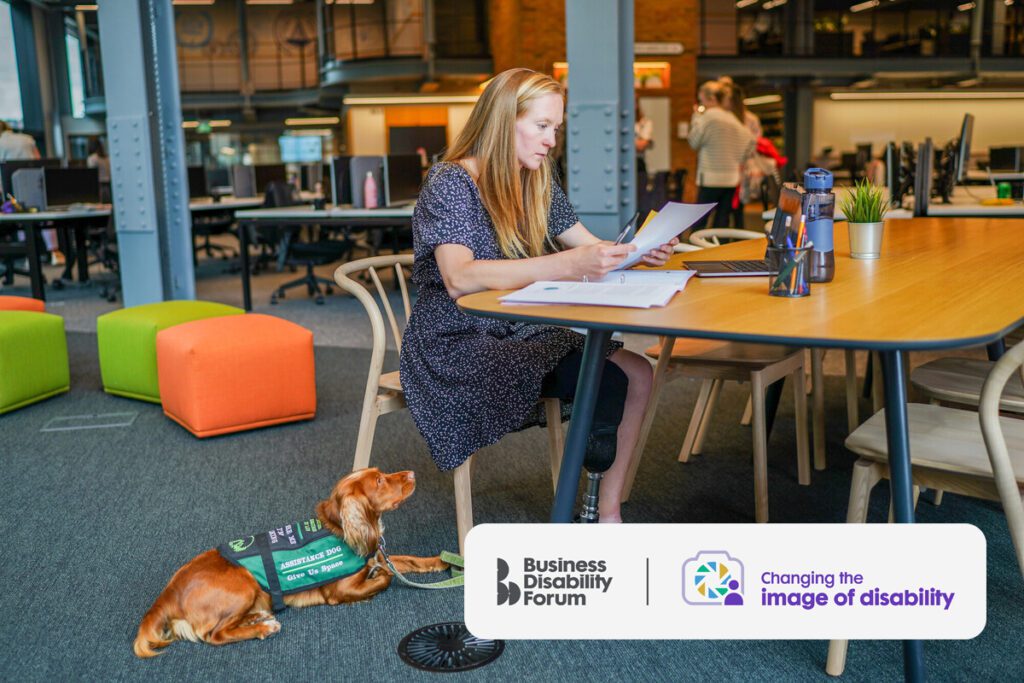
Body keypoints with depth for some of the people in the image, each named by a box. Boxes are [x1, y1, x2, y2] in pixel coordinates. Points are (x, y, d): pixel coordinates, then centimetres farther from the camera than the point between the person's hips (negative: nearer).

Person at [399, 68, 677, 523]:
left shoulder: (537, 184, 10)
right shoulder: (449, 184, -14)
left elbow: (591, 246, 10)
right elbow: (459, 278, -30)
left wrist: (636, 253, -14)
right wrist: (566, 265, -39)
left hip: (522, 333, 8)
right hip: (459, 347, -7)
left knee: (636, 372, -13)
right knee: (605, 380, -25)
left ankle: (608, 514, -7)